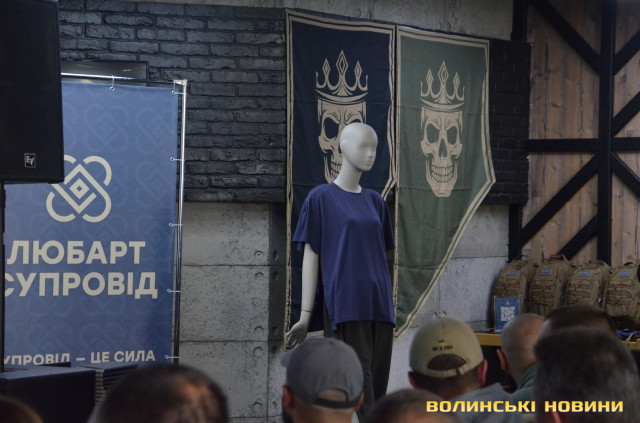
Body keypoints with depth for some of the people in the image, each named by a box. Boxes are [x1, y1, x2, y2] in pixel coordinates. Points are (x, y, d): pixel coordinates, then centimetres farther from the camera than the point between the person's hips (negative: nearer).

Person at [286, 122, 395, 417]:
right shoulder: (321, 199, 1)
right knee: (359, 382, -13)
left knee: (377, 385, 2)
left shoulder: (375, 201, 16)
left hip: (378, 305, 5)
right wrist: (305, 315, -6)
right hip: (344, 305, -5)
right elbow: (310, 257, -1)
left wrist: (390, 310, 14)